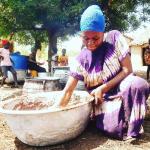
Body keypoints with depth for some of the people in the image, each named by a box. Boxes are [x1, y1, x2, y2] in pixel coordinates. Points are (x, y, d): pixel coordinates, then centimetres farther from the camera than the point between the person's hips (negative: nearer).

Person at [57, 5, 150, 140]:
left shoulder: (114, 38, -8)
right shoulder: (82, 59, -5)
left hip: (122, 88, 0)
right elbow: (68, 91, -5)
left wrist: (102, 88, -16)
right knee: (112, 129, -29)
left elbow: (127, 70, -11)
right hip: (103, 98, 1)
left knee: (138, 84, -36)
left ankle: (133, 129, -13)